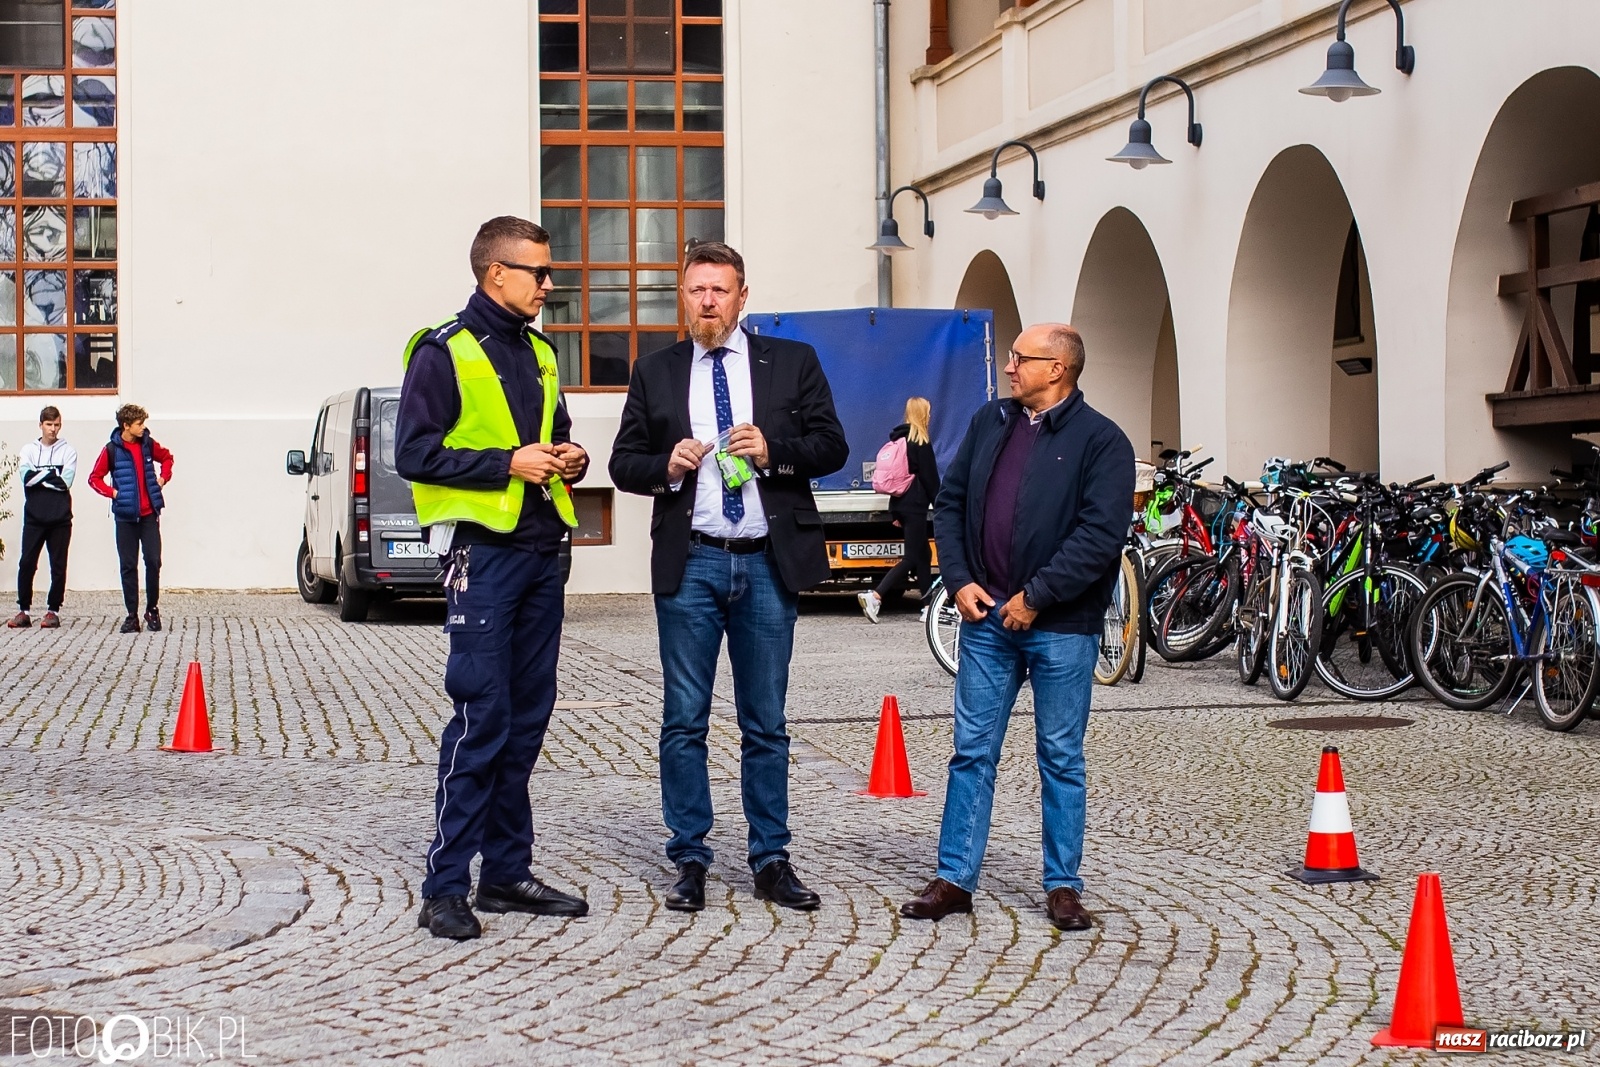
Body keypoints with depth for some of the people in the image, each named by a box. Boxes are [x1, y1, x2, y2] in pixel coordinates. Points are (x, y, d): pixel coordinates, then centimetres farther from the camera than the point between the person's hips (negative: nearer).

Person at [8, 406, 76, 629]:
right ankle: (23, 610, 7)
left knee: (58, 566, 2)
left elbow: (66, 481, -9)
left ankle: (53, 611, 10)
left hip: (60, 518, -1)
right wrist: (52, 473, -8)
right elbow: (26, 477, -7)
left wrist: (38, 476, -6)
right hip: (34, 517, 1)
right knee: (26, 563, -1)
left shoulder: (68, 451, 5)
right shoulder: (29, 450, 10)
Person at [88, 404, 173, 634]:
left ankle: (152, 610, 12)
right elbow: (95, 478, 1)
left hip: (149, 514, 2)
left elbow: (166, 458, 24)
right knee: (128, 566, 2)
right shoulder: (112, 449, -4)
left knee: (153, 561, -3)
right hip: (125, 516, -2)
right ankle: (132, 615, 7)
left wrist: (163, 478, 9)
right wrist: (113, 492, -11)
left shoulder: (148, 444, 5)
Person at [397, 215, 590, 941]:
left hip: (540, 554, 8)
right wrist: (508, 464, -17)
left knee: (527, 718, 10)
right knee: (481, 716, -11)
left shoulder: (538, 355, 18)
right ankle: (445, 887, -6)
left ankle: (507, 870, 18)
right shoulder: (444, 353, -5)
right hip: (482, 553, -8)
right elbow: (414, 453, -11)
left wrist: (569, 460, 6)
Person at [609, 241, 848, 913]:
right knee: (684, 720, 3)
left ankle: (771, 860, 13)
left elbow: (832, 447, 3)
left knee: (766, 723, 6)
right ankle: (689, 859, 10)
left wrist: (775, 451, -14)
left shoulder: (793, 363, 6)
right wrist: (666, 466, -11)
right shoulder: (655, 374, 9)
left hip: (769, 562, 0)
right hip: (690, 563, 1)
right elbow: (624, 462, 9)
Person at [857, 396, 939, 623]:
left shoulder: (898, 439, 13)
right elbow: (930, 477, -10)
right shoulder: (921, 442, -10)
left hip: (900, 504, 8)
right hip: (915, 506, -8)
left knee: (923, 554, 11)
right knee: (912, 557, -5)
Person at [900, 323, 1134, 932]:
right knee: (972, 751, 7)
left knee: (1061, 759, 5)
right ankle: (954, 880, 13)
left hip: (1061, 628, -4)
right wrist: (960, 580, 1)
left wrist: (1036, 597, -16)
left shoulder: (1100, 441, -6)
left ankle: (1062, 887, 14)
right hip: (986, 616, 4)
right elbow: (949, 503, 14)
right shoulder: (989, 423, 12)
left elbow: (1100, 534, -15)